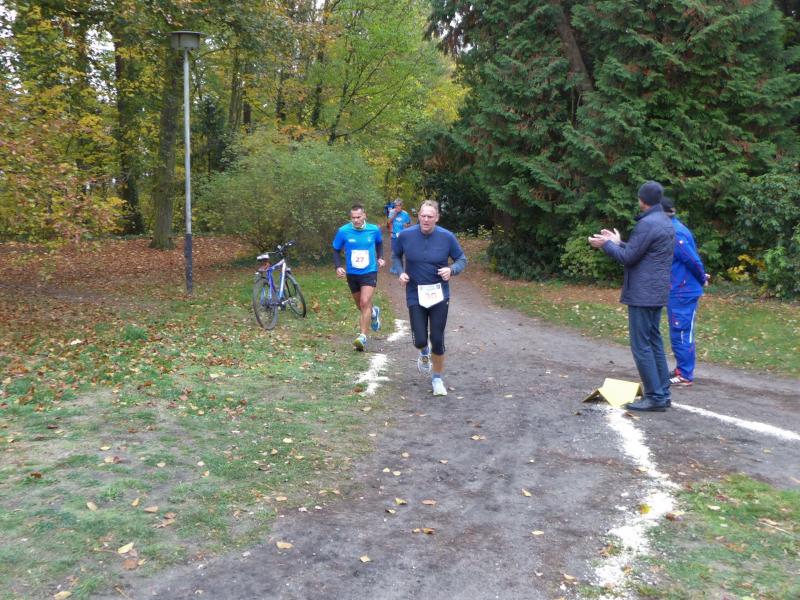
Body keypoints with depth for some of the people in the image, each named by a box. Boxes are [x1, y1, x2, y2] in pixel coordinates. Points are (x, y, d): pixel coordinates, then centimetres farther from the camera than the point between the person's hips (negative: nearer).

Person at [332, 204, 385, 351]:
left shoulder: (374, 229, -7)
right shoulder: (343, 231, -11)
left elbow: (379, 243, 17)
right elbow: (336, 250, 2)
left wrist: (380, 257, 4)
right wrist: (338, 266, -13)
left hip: (369, 272, -2)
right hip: (352, 274, 2)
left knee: (365, 302, -20)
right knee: (360, 306, 17)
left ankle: (363, 337, -18)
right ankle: (373, 312, 52)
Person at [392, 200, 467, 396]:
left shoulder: (447, 237, -9)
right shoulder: (405, 236, -8)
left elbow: (462, 259, 3)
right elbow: (396, 256, 11)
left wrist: (452, 270, -18)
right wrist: (401, 272, -7)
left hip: (439, 295, 0)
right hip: (415, 296, 0)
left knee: (437, 339, 1)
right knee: (420, 340, -3)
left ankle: (437, 379, 24)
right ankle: (424, 353, 37)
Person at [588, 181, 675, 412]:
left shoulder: (647, 224, -17)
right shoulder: (666, 222, 14)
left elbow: (628, 257, -15)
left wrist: (606, 245, -1)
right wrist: (617, 242, 26)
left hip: (642, 294, -10)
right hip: (657, 293, 10)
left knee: (641, 345, -5)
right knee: (654, 341, 14)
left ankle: (654, 397, -3)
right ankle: (662, 393, 18)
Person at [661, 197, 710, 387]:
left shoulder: (674, 232, -20)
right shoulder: (673, 228, 11)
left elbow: (692, 259, -20)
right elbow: (692, 258, 19)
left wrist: (702, 279, -6)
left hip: (683, 292, -10)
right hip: (678, 291, 10)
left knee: (681, 334, -3)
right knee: (679, 333, 17)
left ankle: (685, 376, 3)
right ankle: (682, 369, 26)